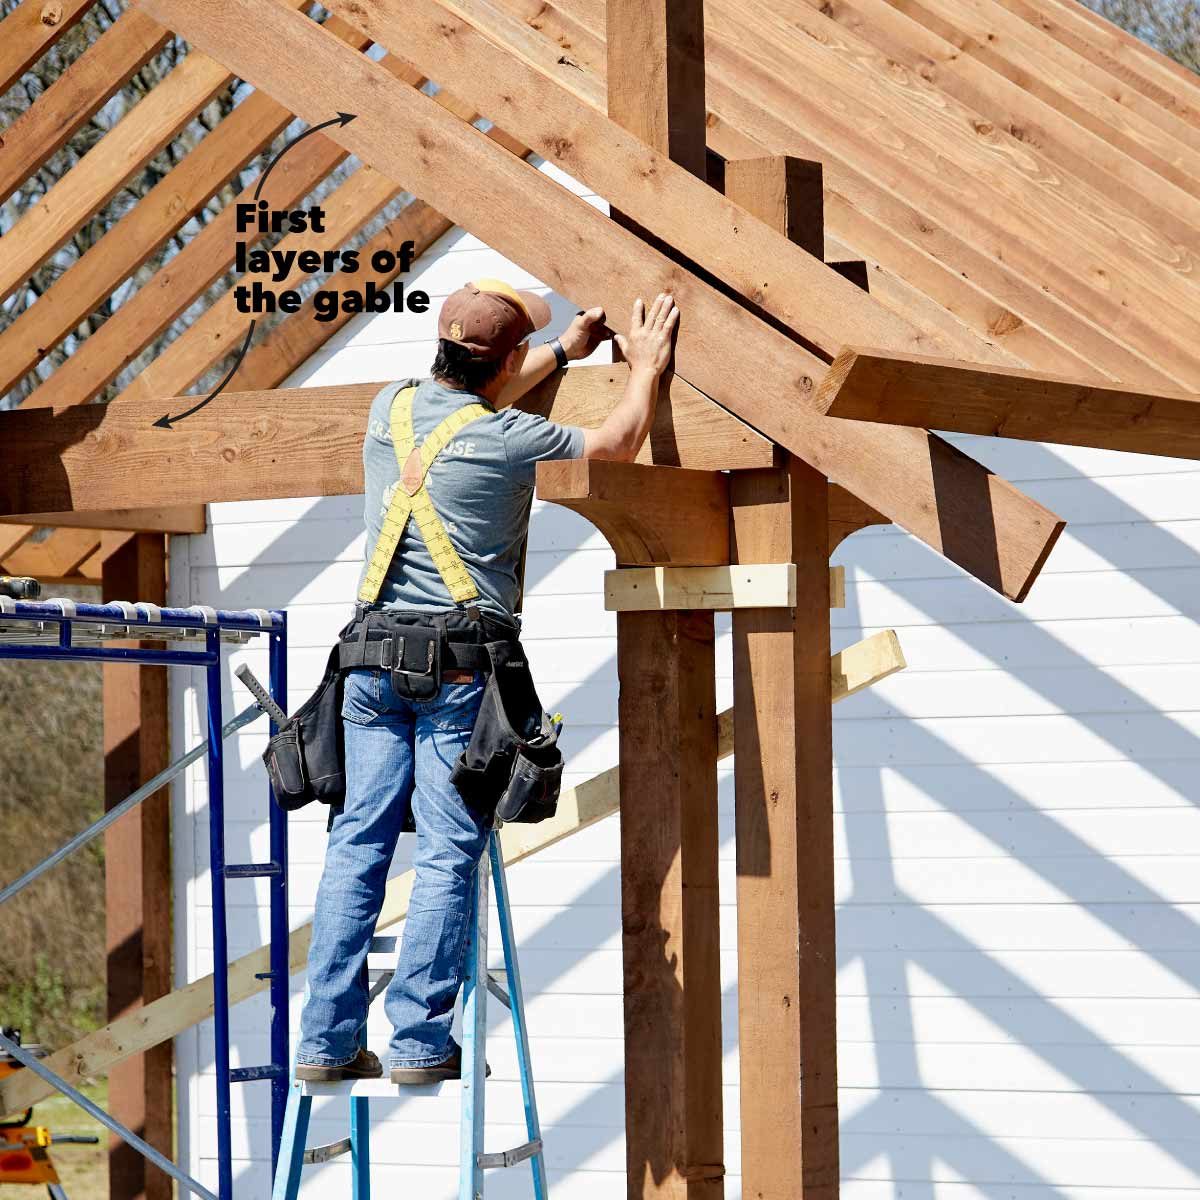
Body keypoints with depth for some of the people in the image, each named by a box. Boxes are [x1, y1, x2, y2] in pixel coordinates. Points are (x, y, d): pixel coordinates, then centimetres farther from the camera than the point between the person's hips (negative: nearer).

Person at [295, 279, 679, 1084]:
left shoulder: (393, 408, 9)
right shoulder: (506, 437, -8)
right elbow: (619, 444, 9)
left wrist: (564, 352, 41)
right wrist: (646, 369, 26)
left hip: (374, 655, 6)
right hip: (460, 662, -5)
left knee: (360, 838, 5)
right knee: (449, 850, -3)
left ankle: (329, 1040, 3)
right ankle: (419, 1040, -5)